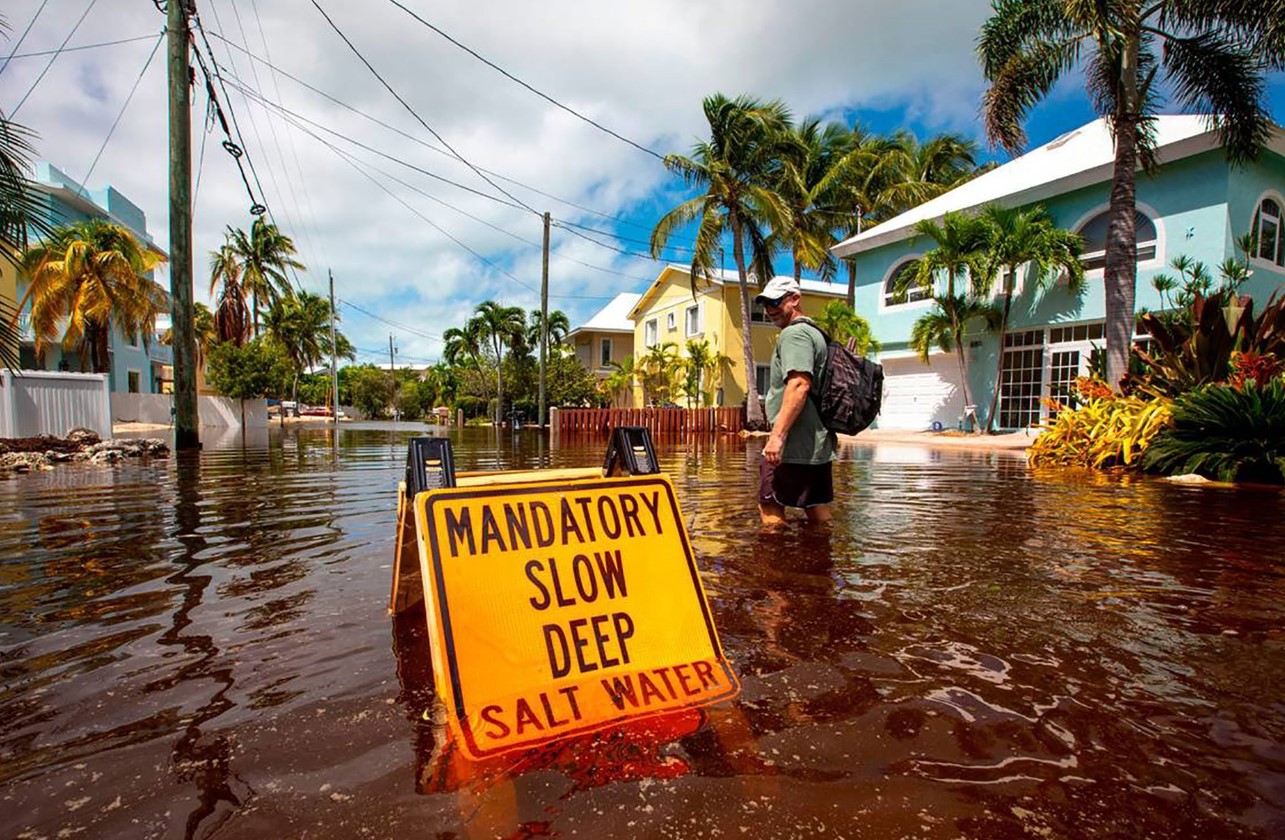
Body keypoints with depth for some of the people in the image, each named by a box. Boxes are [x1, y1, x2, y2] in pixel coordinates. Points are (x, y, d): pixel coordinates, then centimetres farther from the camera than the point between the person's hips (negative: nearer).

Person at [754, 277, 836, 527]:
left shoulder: (794, 333, -10)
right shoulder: (815, 333, 21)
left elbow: (800, 384, -24)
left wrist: (777, 434, -27)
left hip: (795, 446, -10)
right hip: (819, 445, 10)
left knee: (770, 509, -4)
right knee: (818, 511, 13)